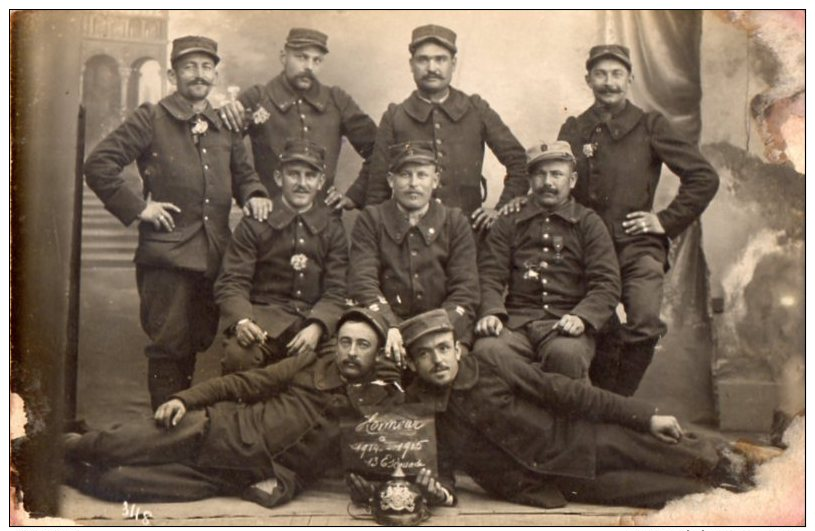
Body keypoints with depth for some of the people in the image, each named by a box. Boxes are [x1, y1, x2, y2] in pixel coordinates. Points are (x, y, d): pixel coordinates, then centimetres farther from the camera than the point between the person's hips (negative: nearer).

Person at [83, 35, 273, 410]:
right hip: (167, 252, -5)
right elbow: (98, 164, -5)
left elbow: (243, 172, 26)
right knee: (169, 344, -2)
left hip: (214, 254, 5)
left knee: (197, 341, 14)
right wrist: (137, 207, -10)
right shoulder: (150, 119, -1)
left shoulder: (224, 127, 15)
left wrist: (253, 195, 4)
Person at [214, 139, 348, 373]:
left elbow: (337, 291, 4)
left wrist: (317, 327, -16)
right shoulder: (254, 224, 7)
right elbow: (231, 283, 1)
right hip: (263, 315, -1)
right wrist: (241, 321, -21)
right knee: (238, 354, -33)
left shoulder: (333, 229, 11)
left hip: (316, 319, 2)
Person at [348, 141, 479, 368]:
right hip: (385, 330, -1)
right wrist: (389, 328, -22)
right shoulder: (370, 221, 8)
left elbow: (465, 290, 1)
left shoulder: (455, 223, 10)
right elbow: (363, 282, -5)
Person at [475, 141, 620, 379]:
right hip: (515, 321, 1)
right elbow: (489, 276, 9)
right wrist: (491, 312, -13)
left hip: (565, 323, -1)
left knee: (567, 354, -35)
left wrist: (581, 317, -15)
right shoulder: (508, 223, 18)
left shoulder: (589, 224, 14)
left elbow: (607, 284, 5)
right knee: (488, 349, -32)